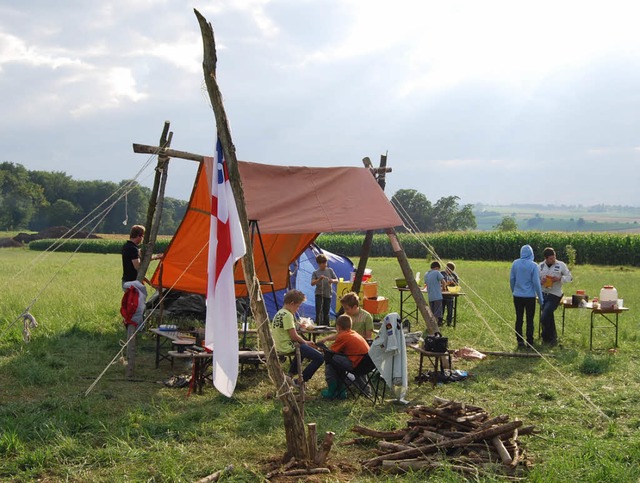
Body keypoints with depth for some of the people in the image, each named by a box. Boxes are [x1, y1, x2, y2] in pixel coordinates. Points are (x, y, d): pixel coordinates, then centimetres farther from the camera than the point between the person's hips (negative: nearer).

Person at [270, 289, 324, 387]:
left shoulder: (279, 313, 13)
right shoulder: (287, 315, -17)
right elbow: (293, 336, -18)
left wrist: (304, 341, 8)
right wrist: (306, 342, -1)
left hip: (280, 346, 10)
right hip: (287, 348, -10)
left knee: (303, 347, 38)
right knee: (320, 358, -12)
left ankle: (291, 374, 34)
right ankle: (300, 381, -4)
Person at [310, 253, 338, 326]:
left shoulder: (330, 270, 8)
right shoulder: (315, 272, 1)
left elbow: (337, 281, 7)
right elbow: (312, 283, -10)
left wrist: (332, 280, -16)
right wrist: (319, 279, -27)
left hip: (328, 295, 2)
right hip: (319, 294, -2)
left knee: (326, 312, 7)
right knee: (319, 311, -15)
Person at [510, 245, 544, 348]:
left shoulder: (515, 263, -2)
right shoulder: (533, 265, -11)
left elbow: (511, 279, 4)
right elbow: (536, 282, -10)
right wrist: (540, 298, -2)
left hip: (517, 296, 3)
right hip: (530, 296, -2)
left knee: (519, 319, 10)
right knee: (530, 320, 7)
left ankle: (520, 341, 10)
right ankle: (529, 342, 11)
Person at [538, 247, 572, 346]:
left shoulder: (561, 265, -4)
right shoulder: (540, 266, 5)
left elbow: (569, 277, 1)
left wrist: (559, 279, -16)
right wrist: (540, 281, -13)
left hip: (555, 294, -4)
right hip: (543, 293, 4)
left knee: (544, 317, -13)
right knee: (549, 316, 13)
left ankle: (546, 337, 5)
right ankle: (552, 337, 27)